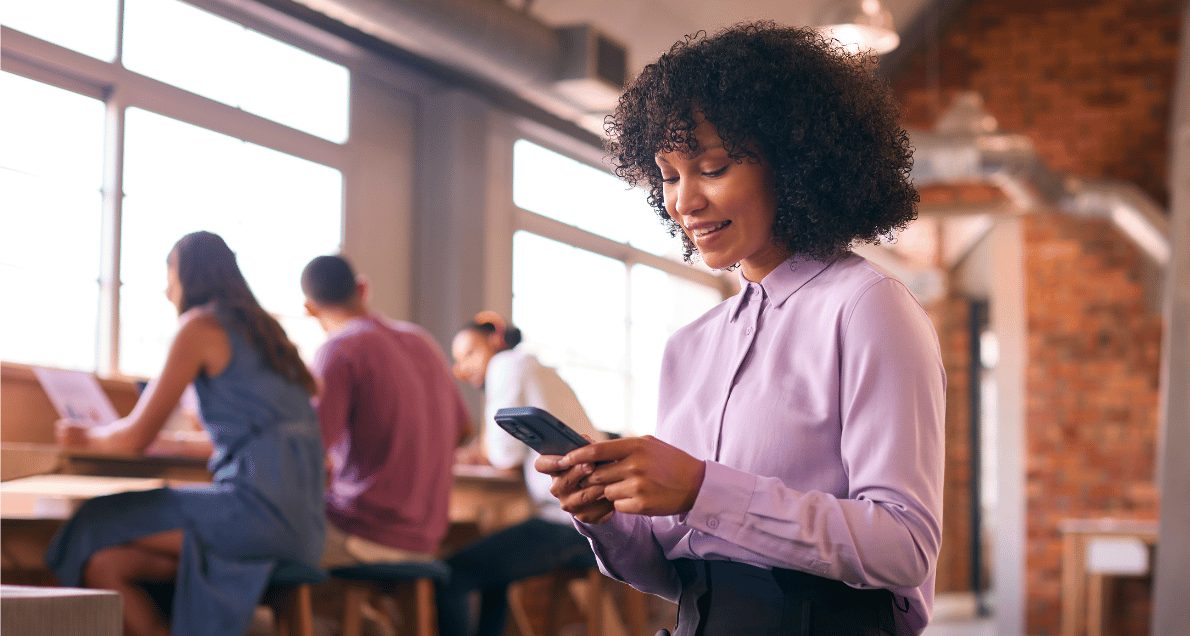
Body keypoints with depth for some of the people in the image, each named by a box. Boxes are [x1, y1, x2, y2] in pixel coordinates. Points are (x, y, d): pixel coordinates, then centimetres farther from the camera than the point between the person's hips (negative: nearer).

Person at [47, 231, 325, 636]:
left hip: (261, 504, -8)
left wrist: (85, 437, 18)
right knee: (111, 561, 9)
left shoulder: (199, 325, -1)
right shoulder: (259, 329, 23)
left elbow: (135, 438, -2)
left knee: (96, 531, -3)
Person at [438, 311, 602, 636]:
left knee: (451, 578, -11)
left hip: (571, 514, -10)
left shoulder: (507, 364, 0)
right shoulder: (542, 372, 27)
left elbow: (507, 453, -7)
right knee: (491, 568, 30)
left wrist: (487, 450, 12)